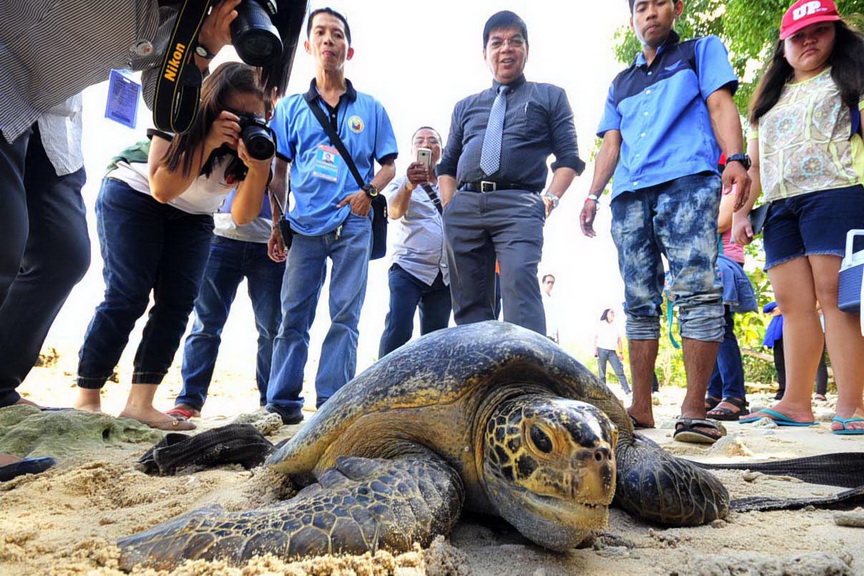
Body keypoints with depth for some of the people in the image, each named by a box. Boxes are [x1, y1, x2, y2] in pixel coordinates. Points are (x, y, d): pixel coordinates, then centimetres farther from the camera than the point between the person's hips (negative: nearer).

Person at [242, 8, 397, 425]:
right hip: (305, 226, 1)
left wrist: (369, 191, -10)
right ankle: (282, 402, 9)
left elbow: (389, 166, 10)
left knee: (345, 317, -2)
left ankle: (332, 403, 4)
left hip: (352, 226, -1)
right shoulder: (291, 107, 13)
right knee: (293, 316, 1)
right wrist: (277, 226, 6)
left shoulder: (369, 108, 10)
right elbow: (279, 171, 12)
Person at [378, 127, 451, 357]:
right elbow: (394, 212, -15)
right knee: (398, 328, -19)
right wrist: (409, 185, -36)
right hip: (408, 268, -3)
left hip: (445, 274, 3)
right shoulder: (400, 183, 7)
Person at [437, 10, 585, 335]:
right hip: (463, 209, 4)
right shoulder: (465, 107, 26)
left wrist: (549, 200, -7)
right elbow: (447, 165, 23)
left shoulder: (550, 97, 18)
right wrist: (450, 209, 7)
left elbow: (568, 157, 10)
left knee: (519, 286, -24)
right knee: (468, 304, -1)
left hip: (518, 205, -3)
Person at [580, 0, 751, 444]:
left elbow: (720, 104, 6)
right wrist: (593, 194, 8)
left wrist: (735, 158, -12)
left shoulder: (701, 51, 21)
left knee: (696, 290, -18)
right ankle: (640, 406, 3)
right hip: (629, 195, 4)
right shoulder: (620, 83, 30)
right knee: (640, 302, 1)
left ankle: (694, 409, -16)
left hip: (687, 182, -4)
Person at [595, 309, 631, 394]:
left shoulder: (615, 326, 21)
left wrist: (621, 352, 8)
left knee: (619, 371, -11)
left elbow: (619, 340, 17)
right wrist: (595, 350, -5)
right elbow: (596, 337, 7)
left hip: (612, 351, 2)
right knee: (602, 373, -4)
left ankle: (627, 391, -18)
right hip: (601, 350, -2)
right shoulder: (601, 324, 13)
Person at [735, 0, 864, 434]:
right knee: (793, 303, -2)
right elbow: (754, 163, 24)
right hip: (780, 207, 5)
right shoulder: (769, 97, 27)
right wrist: (741, 211, 13)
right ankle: (796, 404, -2)